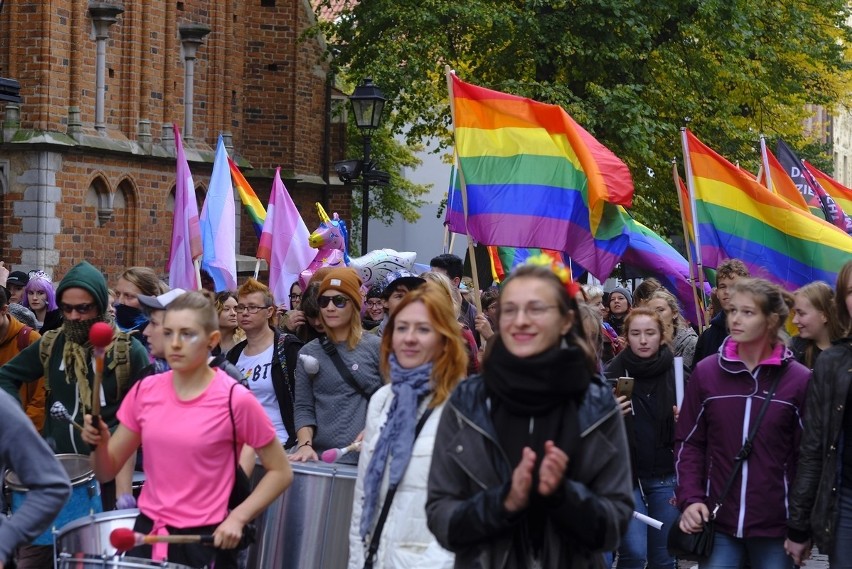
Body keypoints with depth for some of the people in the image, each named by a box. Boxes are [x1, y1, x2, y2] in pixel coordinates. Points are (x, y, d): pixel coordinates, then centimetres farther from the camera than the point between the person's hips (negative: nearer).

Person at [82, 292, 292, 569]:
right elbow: (107, 470, 6)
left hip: (202, 541, -4)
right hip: (146, 533, 4)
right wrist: (99, 442, -14)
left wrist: (237, 517, -13)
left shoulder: (234, 400, -13)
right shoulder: (145, 391, 0)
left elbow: (280, 472, -3)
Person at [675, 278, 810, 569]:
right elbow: (689, 442, 7)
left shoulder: (799, 380, -3)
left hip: (776, 526, -1)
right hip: (717, 522, 1)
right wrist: (690, 499, -6)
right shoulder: (706, 372, 4)